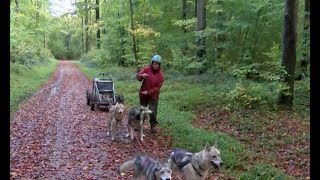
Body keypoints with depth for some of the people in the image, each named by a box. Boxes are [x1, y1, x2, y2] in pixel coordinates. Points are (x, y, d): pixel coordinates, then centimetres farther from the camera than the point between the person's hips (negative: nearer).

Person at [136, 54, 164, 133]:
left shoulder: (160, 74, -9)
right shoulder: (146, 69, -7)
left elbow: (158, 87, -11)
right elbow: (138, 76, -10)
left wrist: (148, 92, -20)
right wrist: (141, 75, -34)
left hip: (153, 95, -2)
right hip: (143, 94, 2)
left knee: (152, 112, -1)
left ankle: (154, 126, 10)